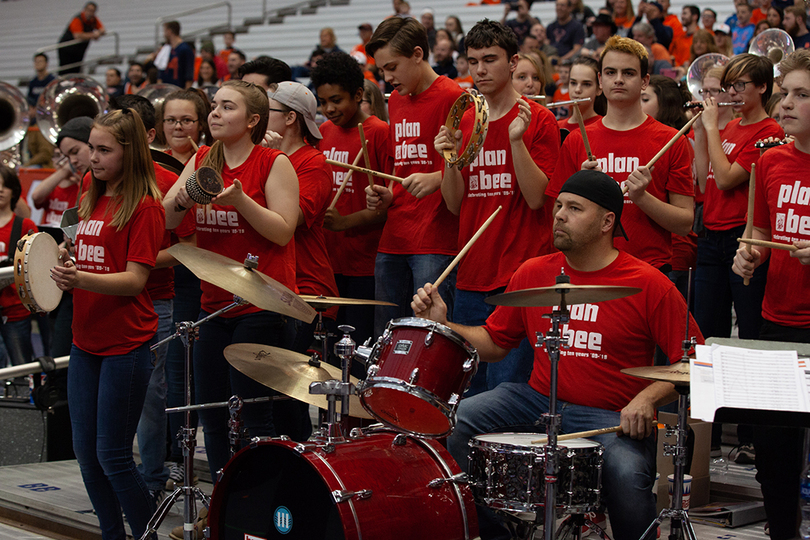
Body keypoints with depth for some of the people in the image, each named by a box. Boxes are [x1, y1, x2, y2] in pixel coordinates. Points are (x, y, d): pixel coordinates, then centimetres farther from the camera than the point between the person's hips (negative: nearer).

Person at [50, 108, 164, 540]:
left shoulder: (144, 207, -10)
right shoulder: (93, 203, 13)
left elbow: (134, 280, -17)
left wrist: (81, 278, -31)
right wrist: (64, 271, -1)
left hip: (126, 345, -8)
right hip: (87, 340, 8)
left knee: (112, 455, -5)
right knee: (85, 451, 10)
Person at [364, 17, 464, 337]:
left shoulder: (452, 99, -8)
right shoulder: (395, 101, 18)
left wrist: (436, 180, -25)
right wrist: (387, 197, 11)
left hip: (436, 243, -8)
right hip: (393, 241, 8)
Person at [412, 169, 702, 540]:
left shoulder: (649, 285, -6)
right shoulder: (533, 273, 8)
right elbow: (494, 343, 16)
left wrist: (649, 398, -21)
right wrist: (444, 324, 0)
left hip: (613, 418, -4)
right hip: (537, 399, 5)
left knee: (627, 475, -35)